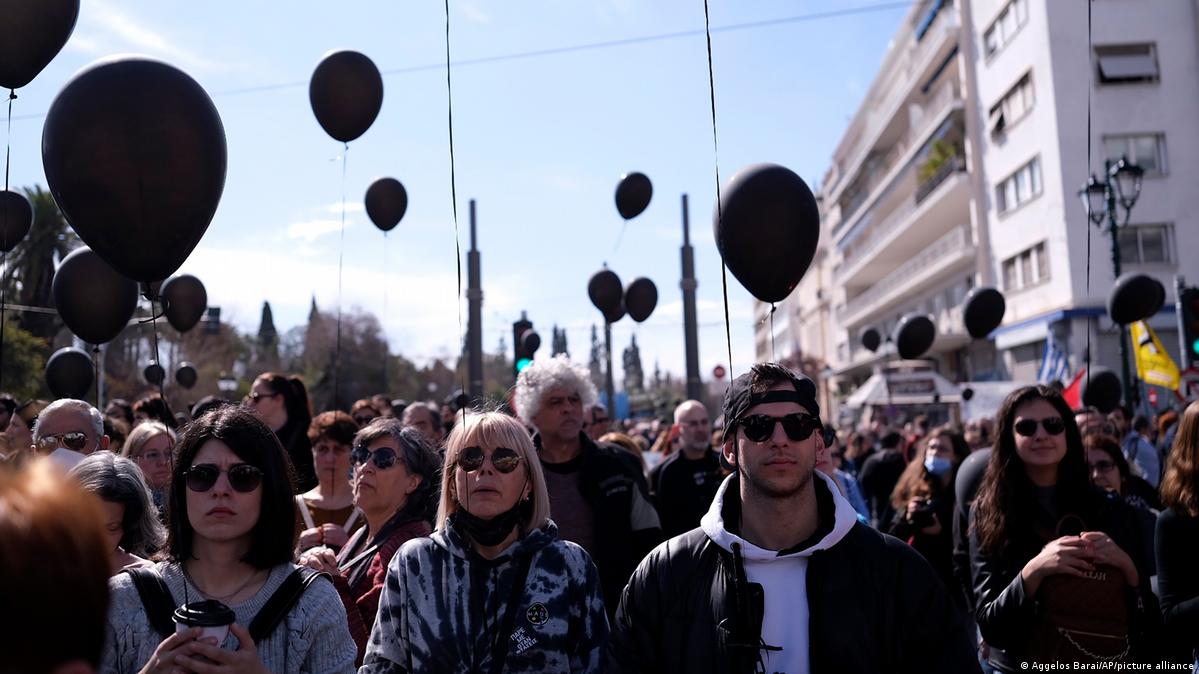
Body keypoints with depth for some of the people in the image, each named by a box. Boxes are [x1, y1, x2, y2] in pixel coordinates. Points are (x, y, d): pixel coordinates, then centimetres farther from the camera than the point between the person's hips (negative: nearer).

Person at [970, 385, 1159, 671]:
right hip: (1019, 664, -1)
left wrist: (1126, 566, -19)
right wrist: (1033, 571, -27)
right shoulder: (987, 513, -11)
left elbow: (1148, 618, -2)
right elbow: (988, 624, -14)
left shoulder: (1110, 509, -5)